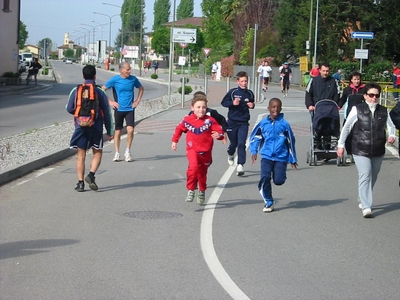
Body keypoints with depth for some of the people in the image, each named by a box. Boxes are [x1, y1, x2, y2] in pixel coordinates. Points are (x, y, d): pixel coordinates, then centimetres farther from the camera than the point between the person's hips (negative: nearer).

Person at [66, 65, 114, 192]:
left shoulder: (76, 91, 0)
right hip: (96, 127, -1)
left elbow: (69, 109, 3)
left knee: (81, 155, 7)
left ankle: (80, 182, 3)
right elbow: (106, 113, -1)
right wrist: (109, 131, 6)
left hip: (80, 126, 1)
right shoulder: (100, 92, -3)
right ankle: (91, 175, -9)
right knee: (97, 152, 13)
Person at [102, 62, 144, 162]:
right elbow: (102, 89, 1)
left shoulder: (133, 79, 1)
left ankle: (127, 151, 5)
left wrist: (138, 100, 9)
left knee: (130, 130, -13)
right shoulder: (115, 79, -5)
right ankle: (117, 153, 17)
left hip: (130, 109, 1)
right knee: (118, 131, 6)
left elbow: (141, 88, 19)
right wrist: (110, 101, -4)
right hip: (119, 109, -1)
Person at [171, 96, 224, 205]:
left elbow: (220, 131, -12)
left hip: (205, 152, 1)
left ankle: (202, 192, 42)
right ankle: (190, 190, -14)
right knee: (194, 166, -28)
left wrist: (219, 135, -35)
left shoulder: (210, 121, -10)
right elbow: (179, 129, 15)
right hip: (192, 149, -1)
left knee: (202, 173, 15)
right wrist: (174, 141, 17)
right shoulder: (187, 120, -3)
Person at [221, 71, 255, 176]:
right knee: (233, 143, 13)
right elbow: (223, 102, -2)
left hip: (243, 123, 1)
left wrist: (252, 106, -3)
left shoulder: (250, 93, 2)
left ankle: (240, 165, -14)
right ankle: (230, 155, 47)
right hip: (232, 122, -1)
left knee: (241, 144, -12)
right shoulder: (232, 92, -7)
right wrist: (232, 103, -18)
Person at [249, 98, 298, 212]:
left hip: (281, 157, -1)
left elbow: (290, 142, 6)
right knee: (265, 177, -15)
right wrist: (254, 151, 1)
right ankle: (268, 203, 2)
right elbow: (254, 137, 13)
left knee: (278, 180, -10)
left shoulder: (284, 124, -2)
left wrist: (292, 159, 10)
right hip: (266, 157, 1)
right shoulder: (263, 123, 1)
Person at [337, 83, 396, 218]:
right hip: (360, 151, -4)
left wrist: (392, 135, -8)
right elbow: (346, 127, 2)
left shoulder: (384, 111, 5)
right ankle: (366, 207, -13)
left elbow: (390, 125, 14)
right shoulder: (357, 110, -4)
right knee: (365, 176, -13)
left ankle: (362, 200, 37)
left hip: (378, 151, 4)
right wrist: (341, 144, 3)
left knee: (373, 177, 15)